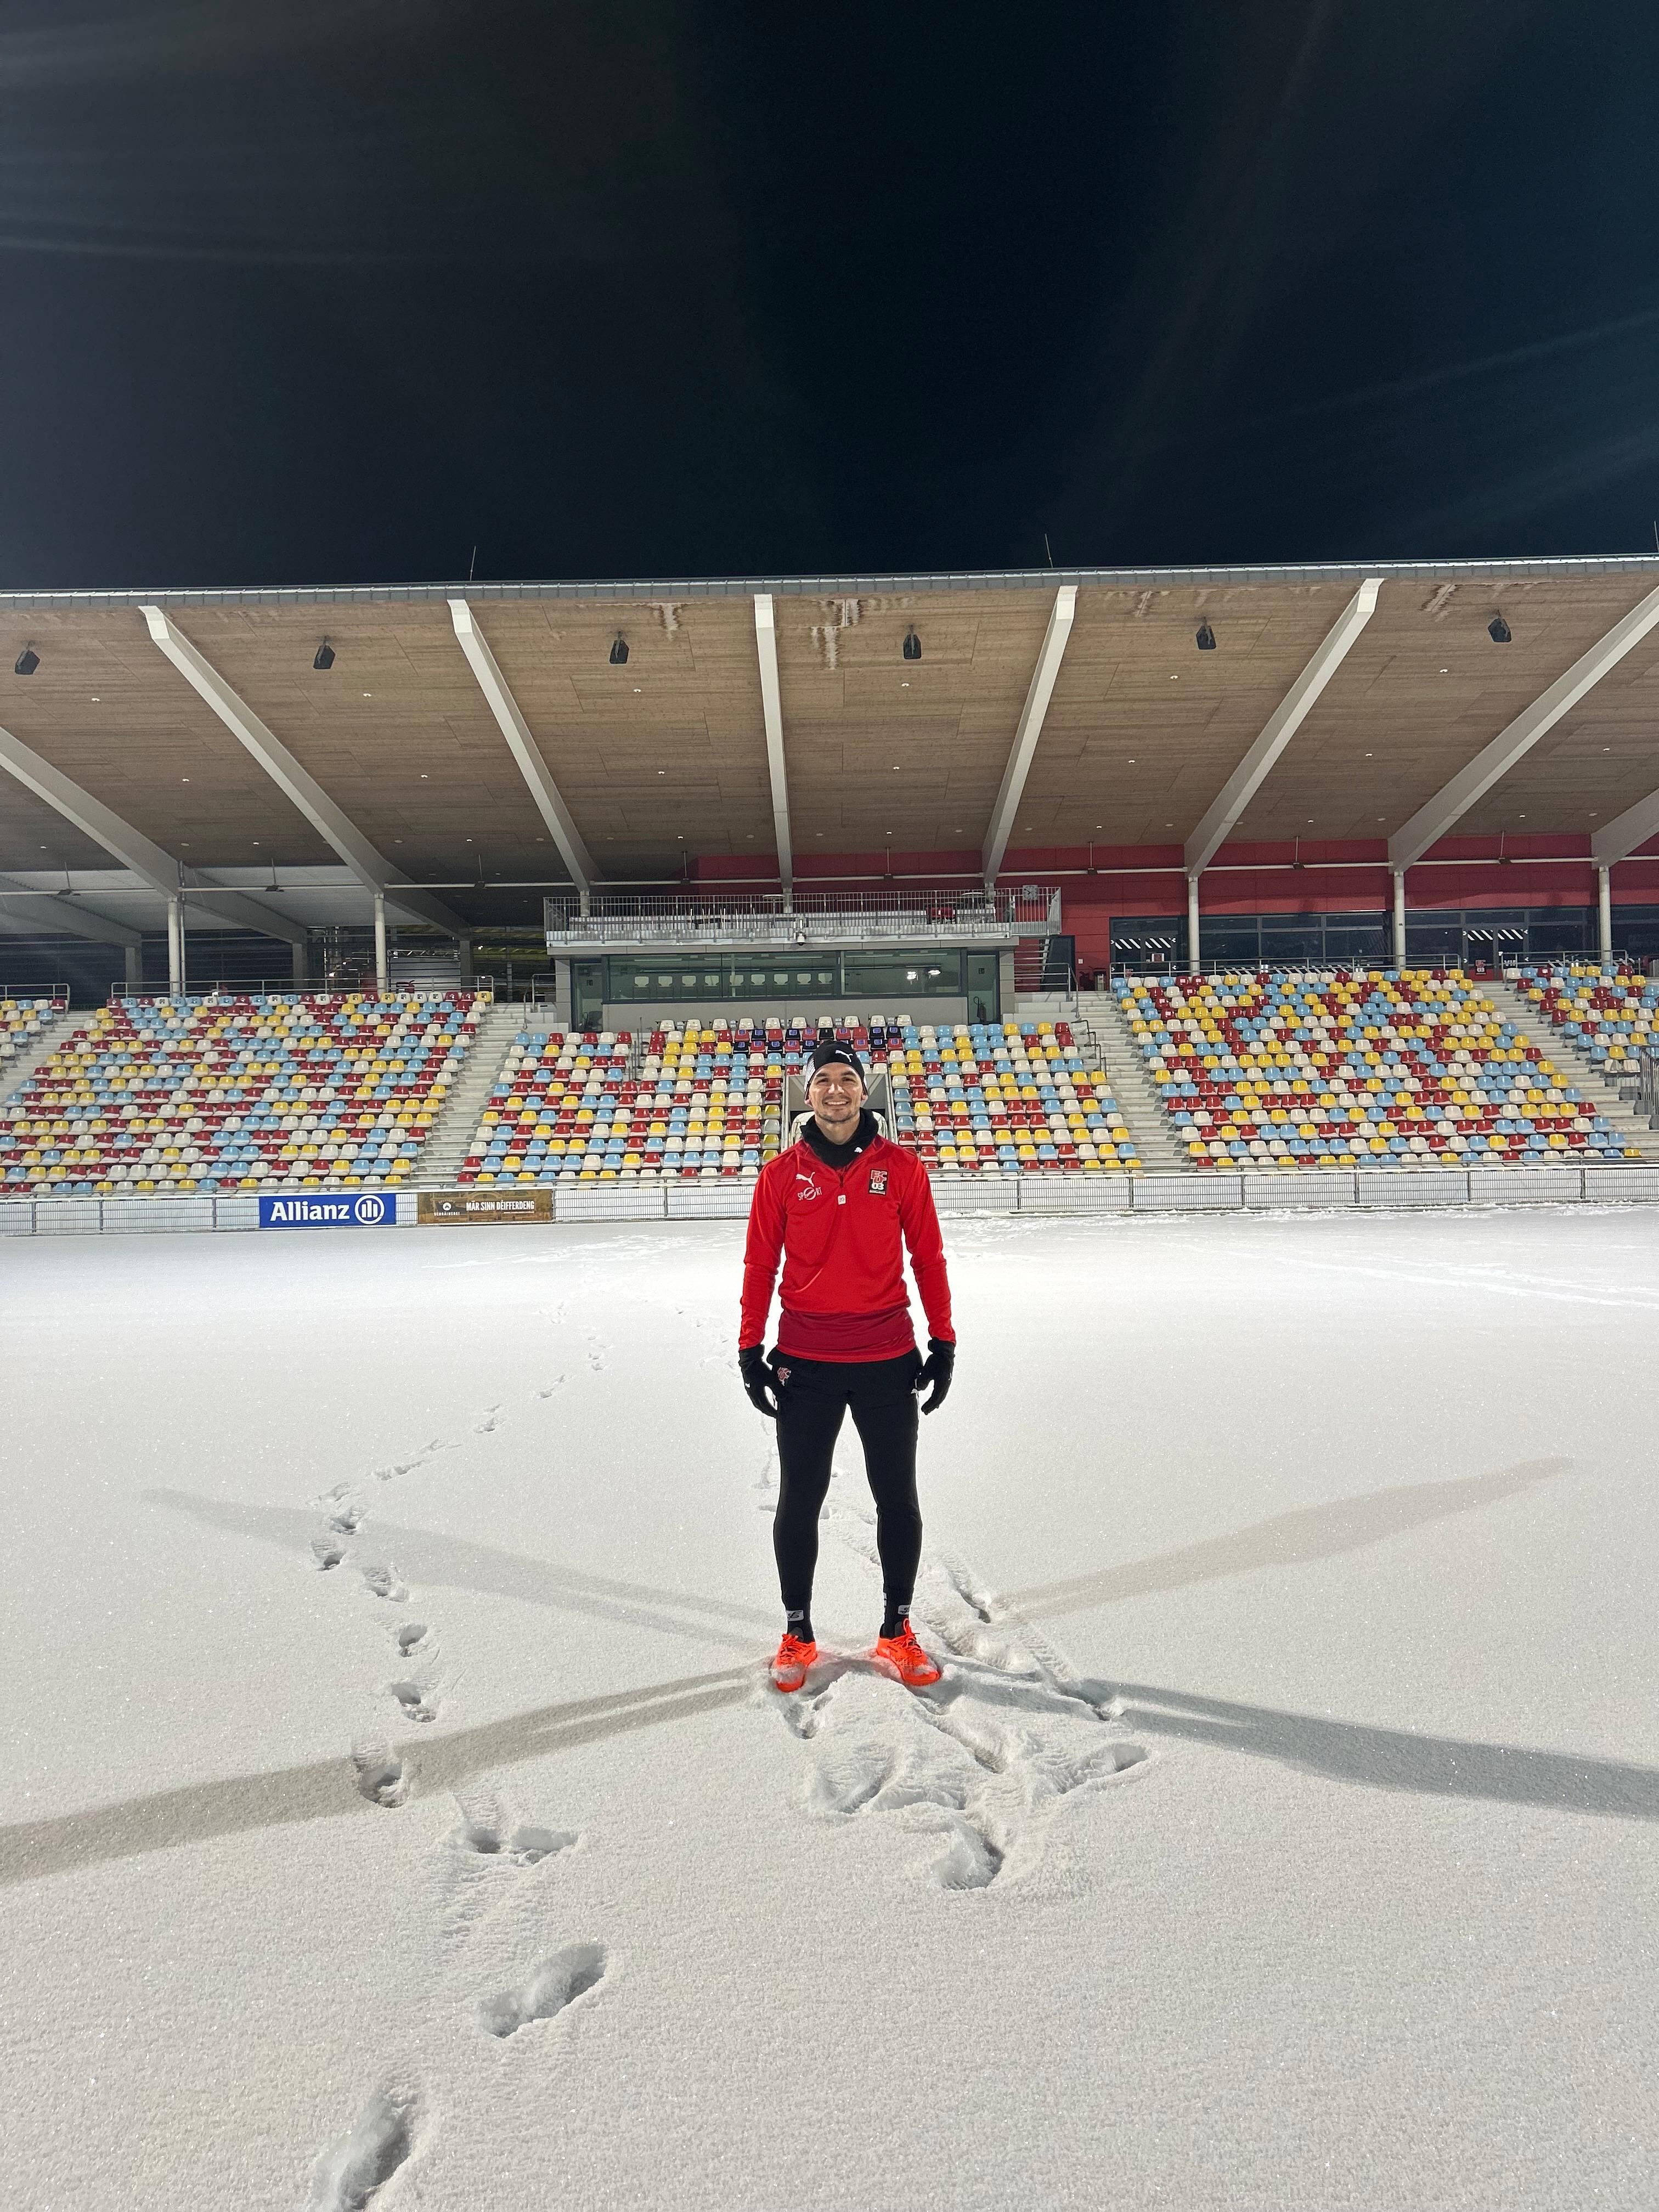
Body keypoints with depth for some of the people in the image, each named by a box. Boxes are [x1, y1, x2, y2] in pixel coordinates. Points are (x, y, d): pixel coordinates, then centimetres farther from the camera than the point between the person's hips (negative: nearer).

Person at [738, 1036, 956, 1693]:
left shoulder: (901, 1167, -1)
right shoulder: (782, 1173, -1)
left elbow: (928, 1259, 3)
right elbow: (759, 1265, 3)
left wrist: (943, 1342, 2)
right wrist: (750, 1349, 1)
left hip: (888, 1360, 1)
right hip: (803, 1363, 0)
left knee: (898, 1501, 10)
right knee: (799, 1502, 9)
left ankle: (897, 1632, 28)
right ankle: (797, 1633, 28)